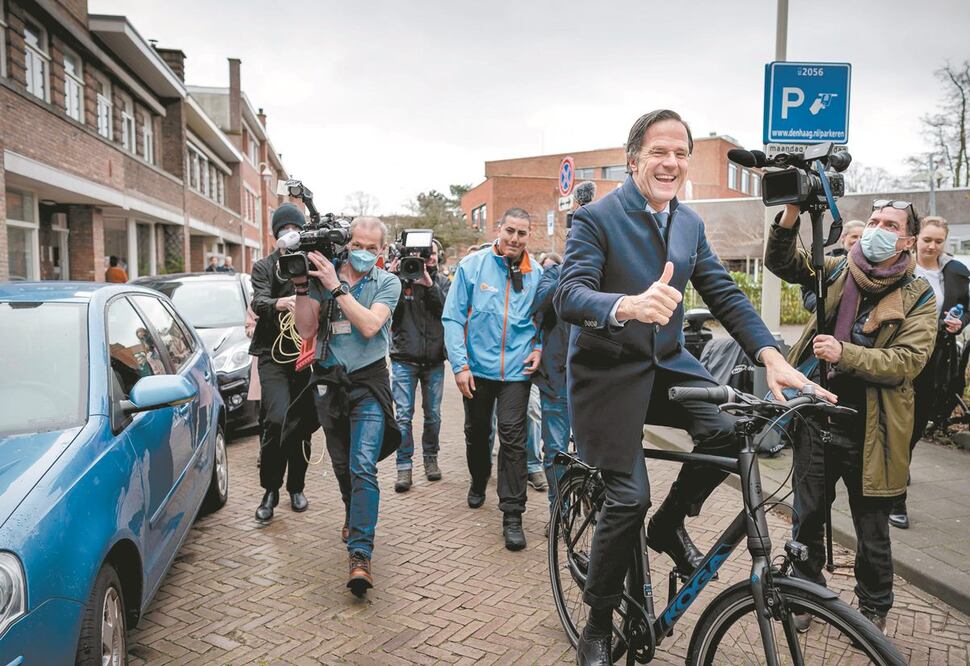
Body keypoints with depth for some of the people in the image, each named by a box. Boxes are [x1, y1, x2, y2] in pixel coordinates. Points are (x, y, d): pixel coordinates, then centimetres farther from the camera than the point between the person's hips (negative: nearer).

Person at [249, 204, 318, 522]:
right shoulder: (264, 267, 6)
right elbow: (258, 301, -12)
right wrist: (279, 303, -34)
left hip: (306, 353, 2)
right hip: (274, 353, -2)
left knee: (302, 424, 8)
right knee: (278, 419, -18)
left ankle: (296, 487, 26)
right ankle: (270, 490, 0)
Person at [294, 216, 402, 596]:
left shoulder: (387, 283, -3)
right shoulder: (322, 274, 2)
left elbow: (369, 326, -19)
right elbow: (306, 330, -3)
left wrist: (336, 287, -22)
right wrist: (302, 286, -14)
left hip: (368, 383, -3)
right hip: (329, 382, 3)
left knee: (363, 468, -15)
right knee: (342, 464, 17)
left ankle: (360, 555, -15)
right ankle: (353, 516, 45)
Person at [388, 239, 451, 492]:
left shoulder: (442, 282, 5)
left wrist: (430, 285, -18)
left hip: (434, 359, 2)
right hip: (404, 359, -2)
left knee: (433, 414, 12)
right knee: (403, 415, -2)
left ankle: (431, 458, 29)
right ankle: (404, 466, 6)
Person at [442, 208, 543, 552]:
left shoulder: (537, 273, -1)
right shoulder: (472, 265, -6)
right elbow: (453, 317, -6)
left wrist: (538, 349, -4)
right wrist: (460, 365, -12)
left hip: (516, 370, -1)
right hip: (477, 368, 1)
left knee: (513, 437, -6)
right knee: (477, 432, 18)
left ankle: (512, 515, 1)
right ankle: (478, 481, 46)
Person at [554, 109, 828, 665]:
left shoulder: (690, 223, 7)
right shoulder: (596, 218, -12)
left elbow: (725, 294, 4)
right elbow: (569, 296, -24)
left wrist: (771, 355, -11)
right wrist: (628, 305, -46)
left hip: (667, 363, 5)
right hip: (609, 370, -5)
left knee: (729, 431, -20)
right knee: (629, 497, -9)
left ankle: (670, 526, 10)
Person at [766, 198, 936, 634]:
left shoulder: (918, 297, -3)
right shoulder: (838, 271, 5)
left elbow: (907, 361, -14)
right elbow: (782, 263, -5)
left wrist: (844, 353, -27)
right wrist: (791, 214, -22)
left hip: (867, 432, -2)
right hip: (815, 419, 2)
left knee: (872, 532, 13)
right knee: (807, 517, 14)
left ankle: (874, 607, 36)